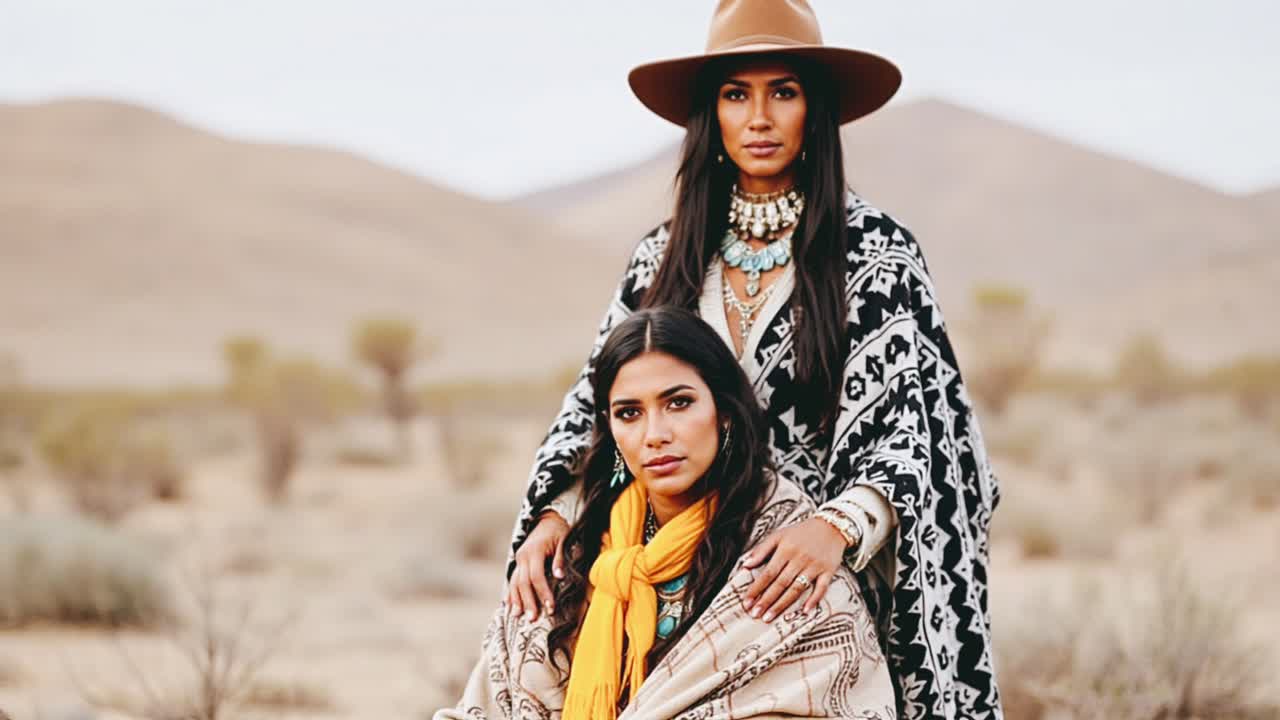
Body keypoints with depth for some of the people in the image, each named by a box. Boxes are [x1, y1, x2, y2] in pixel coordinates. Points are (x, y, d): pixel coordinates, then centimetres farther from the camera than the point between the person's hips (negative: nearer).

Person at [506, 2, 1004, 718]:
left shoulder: (876, 250, -4)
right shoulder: (668, 255, 8)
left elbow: (916, 425, -11)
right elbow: (599, 402, 10)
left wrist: (838, 525, -28)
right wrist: (556, 513, -9)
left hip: (819, 584, -3)